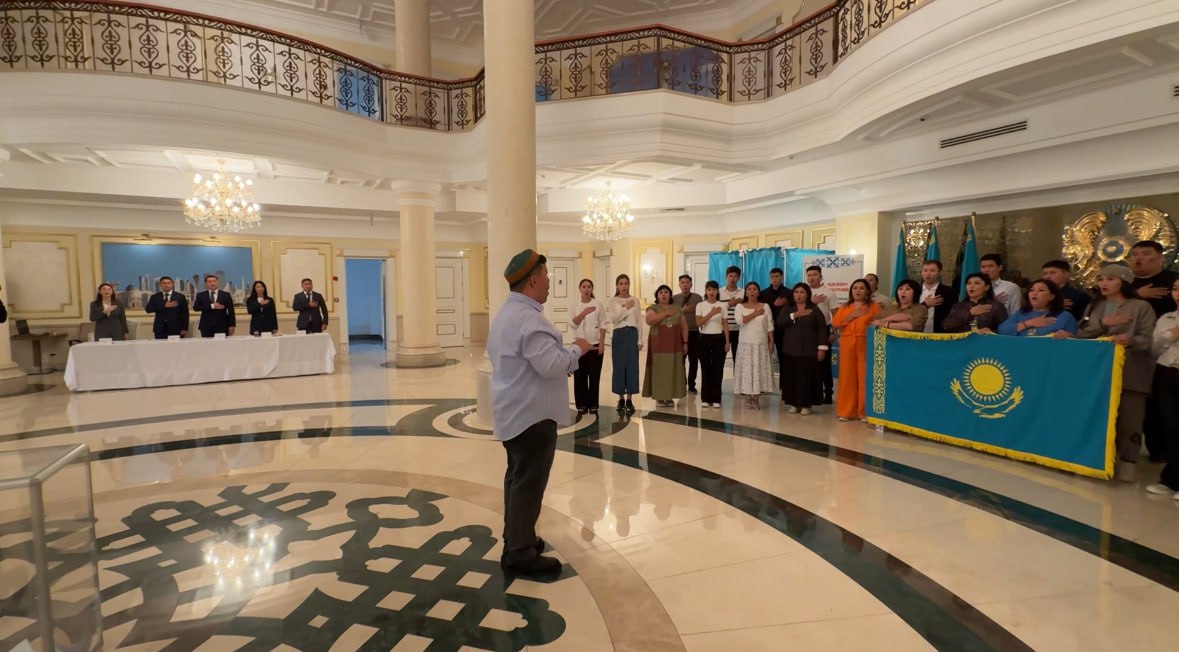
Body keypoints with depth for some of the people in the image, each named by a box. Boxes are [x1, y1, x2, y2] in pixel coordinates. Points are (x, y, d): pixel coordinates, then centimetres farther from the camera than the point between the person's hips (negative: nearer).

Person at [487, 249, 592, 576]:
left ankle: (515, 540, 30)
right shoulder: (528, 318, -22)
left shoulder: (506, 313, 13)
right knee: (528, 483, -1)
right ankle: (520, 552, 9)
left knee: (518, 478, 18)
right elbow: (551, 365, -29)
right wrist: (576, 349, -11)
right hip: (532, 413, -11)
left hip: (514, 411, 11)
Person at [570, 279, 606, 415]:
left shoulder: (598, 304, 0)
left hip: (595, 345, -1)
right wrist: (584, 313, -25)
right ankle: (582, 404, 13)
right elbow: (573, 323, -9)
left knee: (594, 376, 3)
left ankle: (593, 404, 13)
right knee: (580, 376, 2)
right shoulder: (575, 306, 4)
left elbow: (602, 325, -1)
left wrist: (602, 344, -7)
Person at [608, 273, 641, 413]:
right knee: (619, 366, 2)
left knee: (632, 366, 0)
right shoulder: (613, 301, 3)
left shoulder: (635, 300, 7)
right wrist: (625, 308, -13)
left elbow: (639, 321, 6)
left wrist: (640, 340, 2)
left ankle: (629, 400, 9)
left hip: (632, 334, 1)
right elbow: (613, 319, -9)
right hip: (618, 335, -1)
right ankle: (621, 398, 13)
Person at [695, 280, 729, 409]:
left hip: (719, 338, 0)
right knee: (705, 368, 2)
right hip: (705, 338, 0)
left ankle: (716, 399, 8)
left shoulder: (723, 305, 2)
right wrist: (711, 313, -20)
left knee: (718, 368, 0)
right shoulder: (700, 305, 1)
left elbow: (725, 325, 3)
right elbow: (698, 323, -10)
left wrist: (727, 342, -1)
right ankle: (706, 398, 10)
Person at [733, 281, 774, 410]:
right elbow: (740, 321, -15)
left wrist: (771, 341, -1)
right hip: (746, 344, -1)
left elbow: (769, 326, 4)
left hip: (761, 344, 1)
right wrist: (755, 314, -12)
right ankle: (748, 399, 5)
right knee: (747, 369, -2)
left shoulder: (765, 306, 6)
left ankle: (756, 399, 7)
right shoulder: (740, 306, 3)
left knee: (759, 369, 1)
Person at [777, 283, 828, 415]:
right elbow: (780, 322, -8)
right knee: (791, 377, 3)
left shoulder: (814, 310, 2)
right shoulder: (787, 309, 11)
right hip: (790, 350, 3)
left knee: (807, 377, -2)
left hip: (808, 350, -2)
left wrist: (821, 348, -9)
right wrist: (795, 315, -18)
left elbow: (822, 329, -2)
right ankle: (794, 404, 13)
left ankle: (806, 405, 7)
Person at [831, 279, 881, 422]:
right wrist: (852, 315, -6)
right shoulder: (844, 307, 15)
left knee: (865, 377, -5)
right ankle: (846, 411, 8)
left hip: (866, 345, -2)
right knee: (847, 377, 2)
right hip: (847, 345, 2)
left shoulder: (874, 305, 8)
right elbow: (835, 323, 1)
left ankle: (865, 412, 4)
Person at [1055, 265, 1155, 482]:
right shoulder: (1094, 306, 14)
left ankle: (1128, 462, 6)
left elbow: (1148, 339, -8)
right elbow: (1083, 335, 4)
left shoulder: (1141, 307, 0)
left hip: (1130, 372, -4)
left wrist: (1130, 340, -29)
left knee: (1128, 420, -3)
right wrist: (1102, 324, -12)